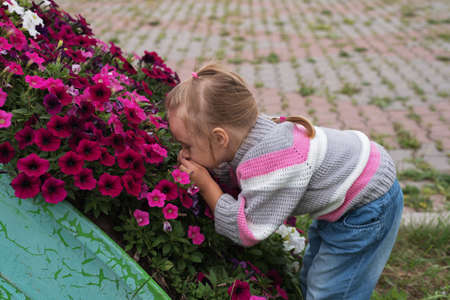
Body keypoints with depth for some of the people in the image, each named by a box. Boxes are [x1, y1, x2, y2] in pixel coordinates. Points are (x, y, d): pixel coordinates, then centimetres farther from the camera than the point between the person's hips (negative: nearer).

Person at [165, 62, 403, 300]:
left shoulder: (268, 168, -38)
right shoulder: (250, 131, -13)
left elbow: (246, 232, -25)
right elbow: (234, 185, 3)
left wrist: (205, 185, -24)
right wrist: (209, 169, -16)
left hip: (366, 207, -9)